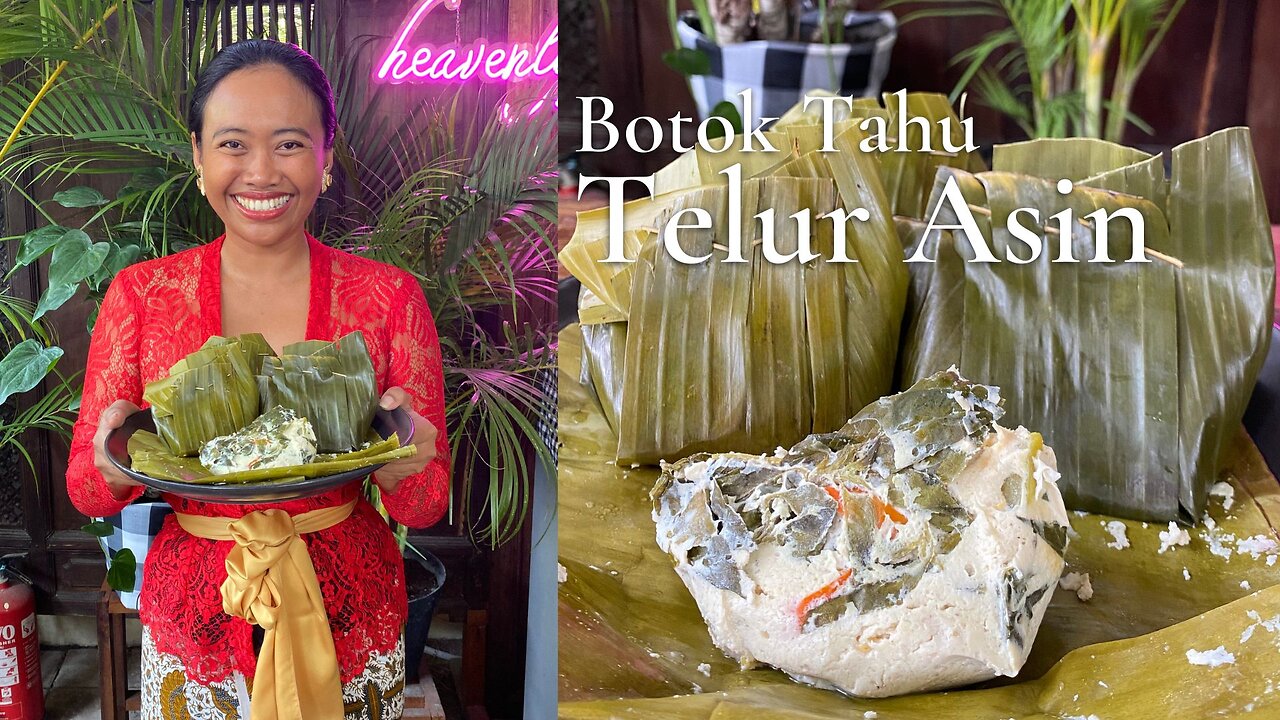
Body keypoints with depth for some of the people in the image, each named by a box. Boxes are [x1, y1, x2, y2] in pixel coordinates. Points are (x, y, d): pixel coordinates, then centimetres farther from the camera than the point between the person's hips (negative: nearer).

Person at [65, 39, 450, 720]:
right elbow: (85, 488, -2)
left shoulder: (389, 297, -8)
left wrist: (400, 472, -28)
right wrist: (114, 467, -24)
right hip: (191, 626, 1)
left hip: (350, 622, 0)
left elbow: (428, 505, -6)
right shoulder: (140, 293, -5)